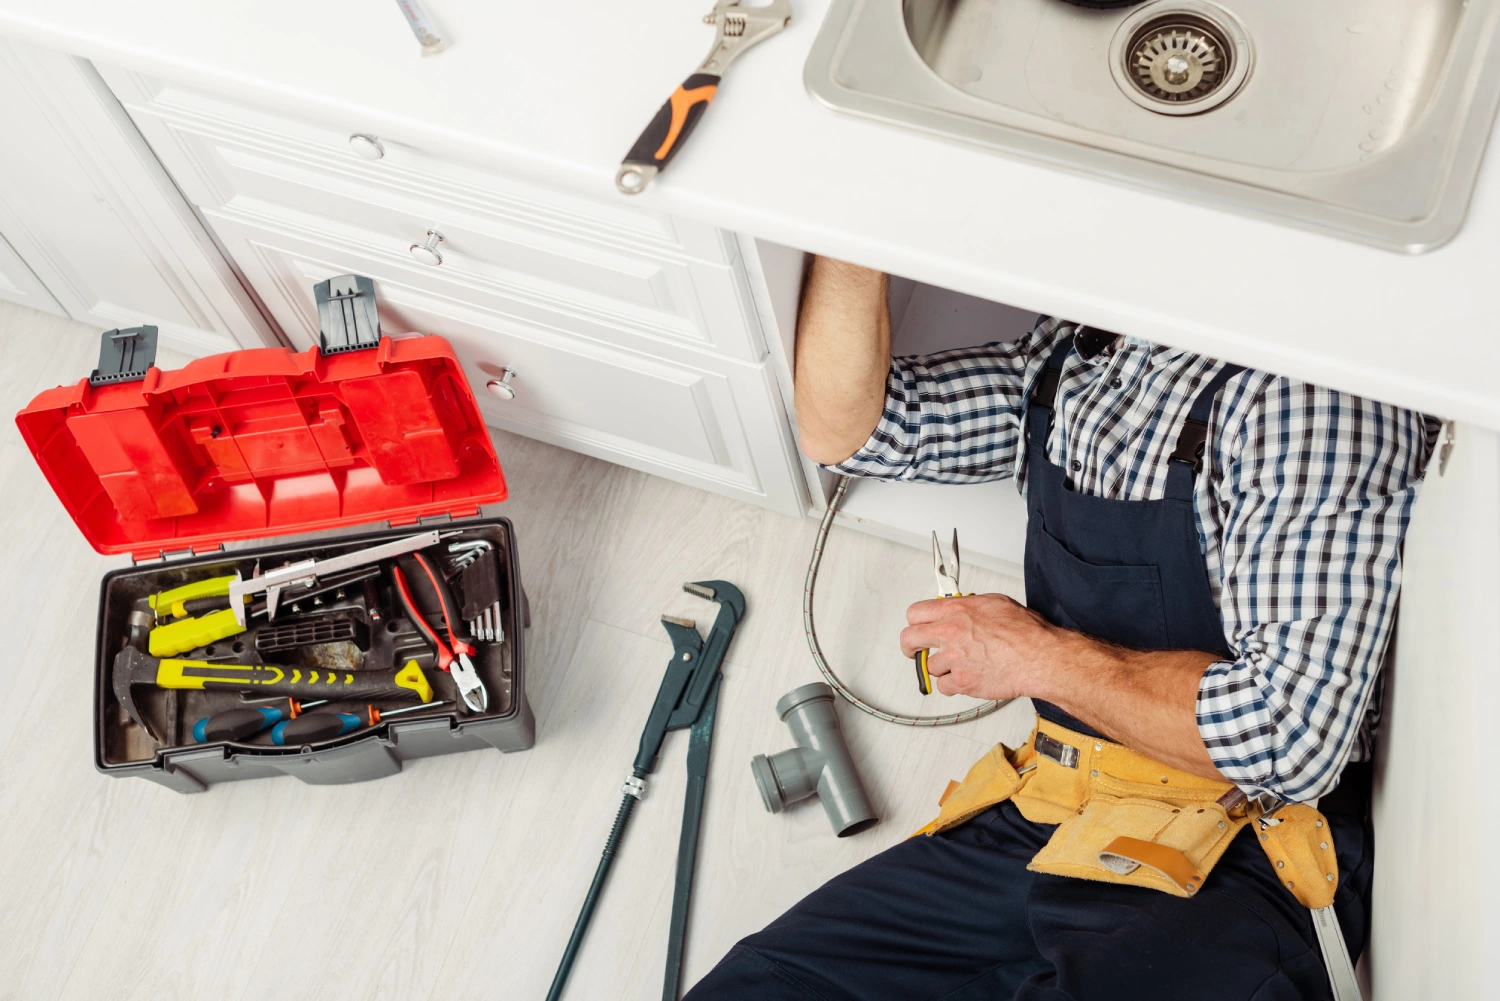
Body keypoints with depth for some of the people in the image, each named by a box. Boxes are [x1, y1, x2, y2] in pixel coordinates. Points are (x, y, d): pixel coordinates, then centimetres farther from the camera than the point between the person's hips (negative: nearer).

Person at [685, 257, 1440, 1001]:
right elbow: (844, 429, 8)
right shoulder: (1070, 351, 11)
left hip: (1230, 870, -6)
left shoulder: (1316, 394, -15)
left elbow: (1292, 735, -22)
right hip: (1039, 825, 7)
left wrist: (1037, 657, -9)